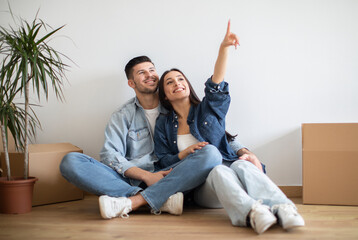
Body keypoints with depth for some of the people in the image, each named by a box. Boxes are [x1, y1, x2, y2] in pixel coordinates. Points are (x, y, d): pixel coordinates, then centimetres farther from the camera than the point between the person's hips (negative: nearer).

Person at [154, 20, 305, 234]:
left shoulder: (208, 109, 17)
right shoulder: (164, 124, 20)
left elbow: (216, 84, -3)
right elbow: (163, 161, 14)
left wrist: (224, 47, -20)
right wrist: (185, 153, -7)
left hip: (227, 166, 1)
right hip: (198, 186, -1)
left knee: (242, 165, -34)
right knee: (218, 171, -35)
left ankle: (282, 209, -59)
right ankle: (251, 212, -64)